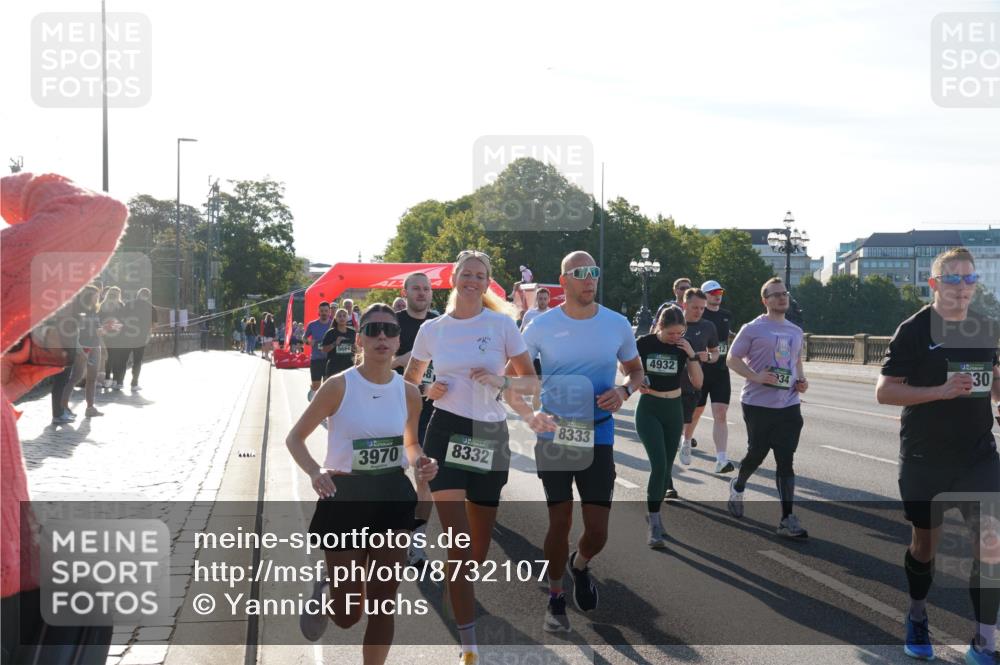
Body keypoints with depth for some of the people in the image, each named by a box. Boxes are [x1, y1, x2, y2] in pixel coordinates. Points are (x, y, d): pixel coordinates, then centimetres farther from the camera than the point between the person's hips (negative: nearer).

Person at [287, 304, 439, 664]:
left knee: (383, 605, 4)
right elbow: (295, 438, -5)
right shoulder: (338, 386, -13)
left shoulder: (408, 392, -1)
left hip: (392, 497, 3)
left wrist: (420, 463, -8)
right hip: (345, 497, -3)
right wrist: (315, 472, -25)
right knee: (348, 615, 6)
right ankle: (323, 594, 43)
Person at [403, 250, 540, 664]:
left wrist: (502, 382, -19)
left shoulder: (502, 324, -1)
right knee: (458, 540, -11)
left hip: (490, 434, 1)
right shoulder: (432, 329, 3)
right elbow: (409, 380, 17)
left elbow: (531, 381, 1)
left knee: (480, 543, 12)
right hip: (446, 431, -1)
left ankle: (463, 594, 44)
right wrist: (427, 392, -5)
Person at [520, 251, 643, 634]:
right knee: (560, 523, 3)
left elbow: (636, 371, 14)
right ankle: (555, 599, 25)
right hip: (554, 435, -1)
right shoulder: (542, 327, -6)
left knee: (597, 531, -2)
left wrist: (624, 392, -9)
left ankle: (580, 565, 34)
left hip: (598, 435, 1)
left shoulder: (617, 325, -1)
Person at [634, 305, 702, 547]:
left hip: (673, 410, 4)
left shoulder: (684, 346, -3)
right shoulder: (644, 343, -10)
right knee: (659, 465, -16)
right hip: (649, 410, -4)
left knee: (667, 467, 9)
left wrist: (691, 355, -17)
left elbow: (697, 382, -7)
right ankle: (654, 525, -13)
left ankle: (653, 512, 29)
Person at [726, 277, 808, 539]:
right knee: (757, 453, 7)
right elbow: (732, 359, -3)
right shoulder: (753, 329, -4)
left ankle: (787, 520, -2)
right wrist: (756, 376, -18)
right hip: (758, 404, -4)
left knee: (786, 461, -1)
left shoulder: (796, 331, 14)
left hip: (788, 406, 4)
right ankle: (738, 486, 40)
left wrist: (801, 379, 6)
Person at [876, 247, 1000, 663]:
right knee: (925, 543, 12)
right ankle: (917, 617, 38)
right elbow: (884, 391, -11)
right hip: (924, 459, -3)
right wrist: (941, 391, -23)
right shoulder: (914, 330, -8)